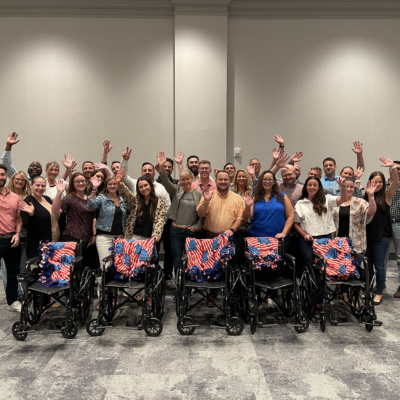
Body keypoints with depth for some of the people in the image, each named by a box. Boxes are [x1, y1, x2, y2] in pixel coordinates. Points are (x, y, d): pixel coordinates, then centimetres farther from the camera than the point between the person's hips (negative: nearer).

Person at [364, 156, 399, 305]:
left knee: (379, 265, 5)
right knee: (367, 265, 13)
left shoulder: (386, 195, -4)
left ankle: (379, 293, 20)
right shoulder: (365, 196, 5)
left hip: (381, 236, -3)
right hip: (366, 235, 3)